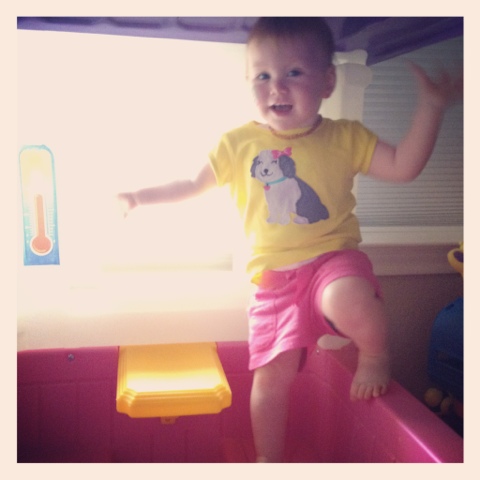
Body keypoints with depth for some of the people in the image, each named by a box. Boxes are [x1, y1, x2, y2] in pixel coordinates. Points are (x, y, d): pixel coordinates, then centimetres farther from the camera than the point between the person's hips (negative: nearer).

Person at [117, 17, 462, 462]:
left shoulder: (344, 138, 2)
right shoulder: (238, 144, 4)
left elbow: (403, 166, -1)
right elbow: (194, 185, 14)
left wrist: (430, 107, -10)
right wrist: (140, 196, 13)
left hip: (333, 258, -2)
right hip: (274, 278, 2)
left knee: (350, 305, -37)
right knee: (271, 374, 4)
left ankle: (375, 355, -1)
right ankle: (269, 462, 29)